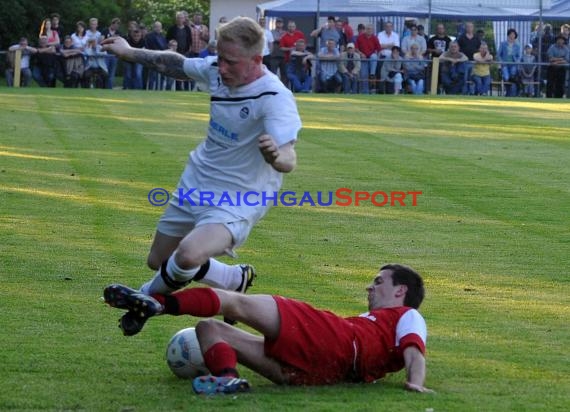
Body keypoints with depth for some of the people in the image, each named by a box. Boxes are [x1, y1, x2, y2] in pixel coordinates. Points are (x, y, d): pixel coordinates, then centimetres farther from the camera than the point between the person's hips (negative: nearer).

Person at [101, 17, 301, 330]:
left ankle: (153, 295, 0)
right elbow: (175, 64, 14)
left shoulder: (275, 98, -27)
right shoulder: (216, 70, -8)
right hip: (196, 182, 8)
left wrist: (275, 155, -59)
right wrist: (130, 53, 24)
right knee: (158, 261, 17)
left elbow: (289, 160, -36)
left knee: (188, 255, -32)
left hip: (239, 199, -7)